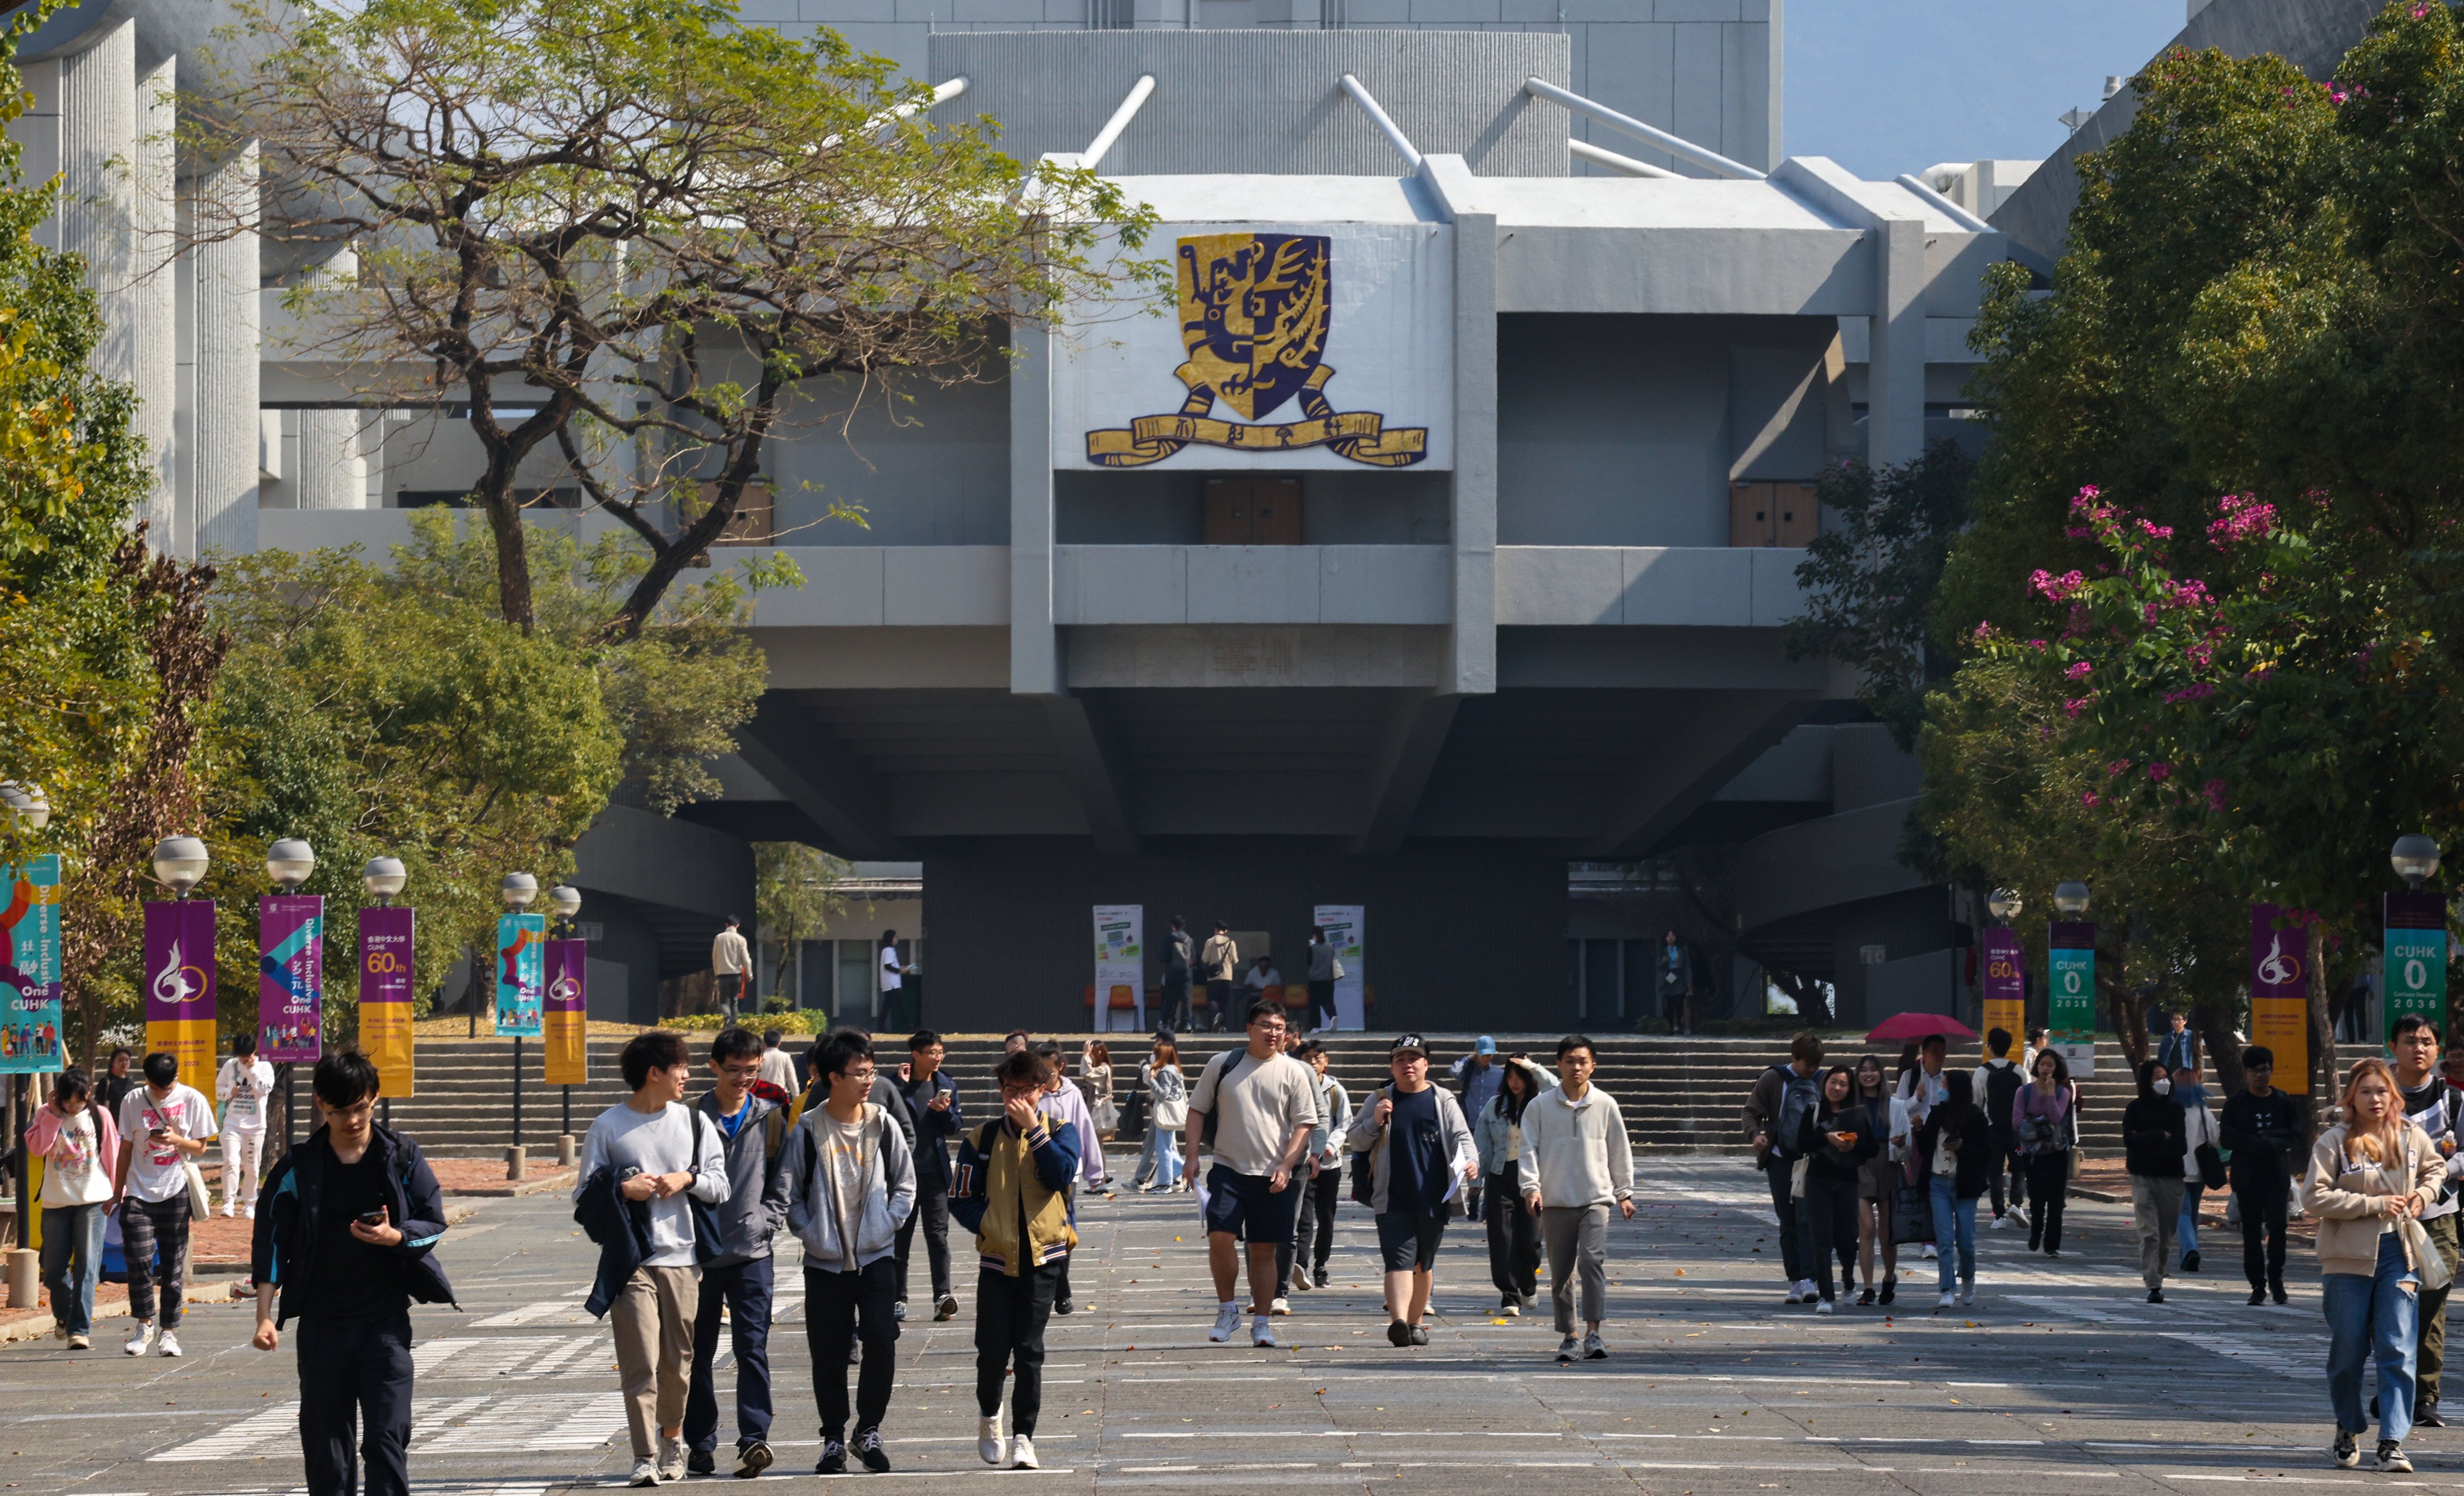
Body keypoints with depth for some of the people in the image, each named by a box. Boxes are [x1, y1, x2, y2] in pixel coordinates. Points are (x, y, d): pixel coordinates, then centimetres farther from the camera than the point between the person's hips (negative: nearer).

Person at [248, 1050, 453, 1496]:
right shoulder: (299, 1168, 1)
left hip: (386, 1320, -1)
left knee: (387, 1437, -8)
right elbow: (271, 1242, 2)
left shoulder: (401, 1158, 1)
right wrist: (265, 1316, -6)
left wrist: (395, 1237, -17)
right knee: (325, 1439, 5)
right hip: (322, 1323, 1)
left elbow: (434, 1224, 5)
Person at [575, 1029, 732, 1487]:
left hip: (681, 1258, 3)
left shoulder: (693, 1122, 10)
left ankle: (672, 1439, 30)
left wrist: (688, 1179, -8)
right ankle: (645, 1457, -8)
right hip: (630, 1260, -3)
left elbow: (720, 1186, 9)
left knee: (678, 1362, 8)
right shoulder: (608, 1127, 1)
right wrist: (621, 1190, -15)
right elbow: (585, 1193, 2)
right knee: (640, 1362, -10)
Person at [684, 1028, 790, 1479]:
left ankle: (754, 1438, -13)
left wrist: (765, 1222, -4)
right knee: (699, 1353, 6)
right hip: (701, 1253, 0)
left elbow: (781, 1184, 10)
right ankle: (700, 1444, 13)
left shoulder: (771, 1119, 7)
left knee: (752, 1348, -8)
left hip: (752, 1254, 0)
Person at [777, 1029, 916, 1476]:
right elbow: (789, 1193, 1)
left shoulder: (882, 1125, 0)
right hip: (825, 1262, -1)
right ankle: (833, 1439, 15)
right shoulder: (807, 1131, -5)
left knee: (881, 1340, -10)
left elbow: (905, 1186, 8)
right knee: (828, 1354, 2)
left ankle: (869, 1430, 7)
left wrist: (885, 1225, -5)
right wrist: (811, 1234, -10)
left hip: (877, 1256, 1)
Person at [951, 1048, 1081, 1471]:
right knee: (993, 1349, -1)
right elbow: (962, 1199, 6)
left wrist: (1032, 1128, -14)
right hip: (997, 1257, 1)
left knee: (1029, 1351, -2)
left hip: (1042, 1258, -1)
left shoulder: (1060, 1133, 5)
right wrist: (991, 1226, -8)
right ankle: (989, 1416, 26)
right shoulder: (982, 1139, 5)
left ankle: (1023, 1437, 3)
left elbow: (1061, 1174, -14)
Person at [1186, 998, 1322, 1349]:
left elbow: (1305, 1123, 2)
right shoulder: (1222, 1066, 4)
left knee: (1264, 1251, 5)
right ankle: (1227, 1309, 5)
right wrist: (1192, 1157, 0)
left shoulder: (1294, 1072, 3)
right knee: (1220, 1239, -14)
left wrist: (1285, 1166, -10)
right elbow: (1197, 1110, 11)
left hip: (1273, 1177, 0)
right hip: (1228, 1169, 0)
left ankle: (1261, 1322, 14)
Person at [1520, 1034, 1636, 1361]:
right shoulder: (1540, 1106, 3)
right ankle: (1566, 1336, 16)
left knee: (1592, 1261, -17)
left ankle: (1593, 1334, -20)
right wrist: (1531, 1187, -11)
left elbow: (1620, 1151, 13)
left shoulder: (1605, 1105, 5)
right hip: (1555, 1202, 1)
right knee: (1561, 1273, 5)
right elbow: (1529, 1149, 2)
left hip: (1595, 1199, -1)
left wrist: (1624, 1193, 15)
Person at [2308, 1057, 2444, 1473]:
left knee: (2397, 1350, -7)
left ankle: (2392, 1441, -6)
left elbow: (2436, 1169, 27)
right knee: (2348, 1351, 6)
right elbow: (2314, 1196, -14)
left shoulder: (2411, 1138, 6)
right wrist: (2374, 1205, -16)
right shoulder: (2334, 1142, -7)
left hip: (2398, 1255, 2)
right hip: (2349, 1257, -2)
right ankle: (2348, 1430, 27)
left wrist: (2424, 1194, 5)